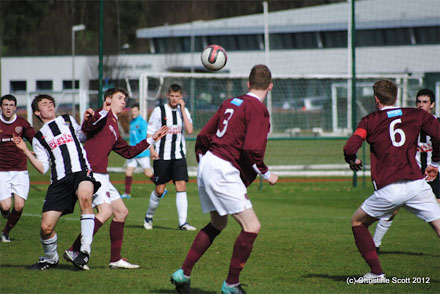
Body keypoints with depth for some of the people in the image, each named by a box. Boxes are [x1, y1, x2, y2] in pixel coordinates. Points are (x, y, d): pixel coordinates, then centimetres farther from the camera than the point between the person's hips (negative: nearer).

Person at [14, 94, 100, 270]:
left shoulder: (68, 120, 23)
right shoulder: (39, 138, 19)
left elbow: (81, 136, 40)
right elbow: (42, 168, 9)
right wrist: (25, 151, -1)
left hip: (81, 171, -1)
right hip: (60, 181, 1)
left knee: (85, 196, -37)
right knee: (46, 227, -8)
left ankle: (85, 250, -31)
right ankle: (50, 258, 23)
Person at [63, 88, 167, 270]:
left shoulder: (114, 127, 25)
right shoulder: (103, 117, -3)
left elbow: (128, 152, 33)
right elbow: (86, 128, -25)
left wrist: (151, 140, 34)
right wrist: (103, 112, -40)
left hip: (101, 175, 10)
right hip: (90, 171, -10)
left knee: (121, 212, 9)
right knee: (105, 211, -20)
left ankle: (115, 259, 14)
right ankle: (74, 251, -16)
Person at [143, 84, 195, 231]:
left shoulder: (184, 111, 8)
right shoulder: (159, 111, -1)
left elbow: (189, 130, -6)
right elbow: (150, 132, 0)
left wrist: (182, 110, -8)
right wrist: (151, 149, -14)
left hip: (179, 155, 2)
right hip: (162, 156, -2)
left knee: (181, 186, -10)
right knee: (159, 190, 3)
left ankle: (183, 222, -11)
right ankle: (149, 216, 27)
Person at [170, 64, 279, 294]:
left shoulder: (230, 103, 14)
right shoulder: (258, 109, -11)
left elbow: (204, 135, 17)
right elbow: (251, 149, -21)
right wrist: (266, 174, -7)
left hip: (207, 165, 9)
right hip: (224, 173, -9)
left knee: (217, 224, 24)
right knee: (251, 227, -6)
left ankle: (183, 273, 24)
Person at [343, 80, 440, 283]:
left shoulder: (370, 121, 7)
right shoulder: (416, 115, 12)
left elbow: (350, 148, -6)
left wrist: (353, 161, 17)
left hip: (388, 190, -1)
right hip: (416, 184, 1)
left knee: (358, 222, 21)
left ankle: (376, 273, 13)